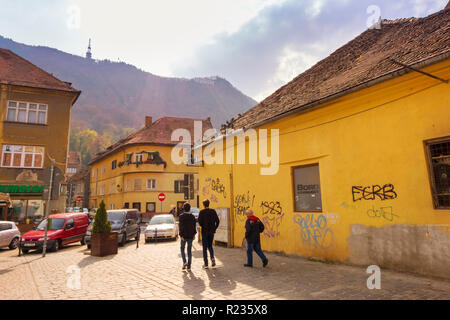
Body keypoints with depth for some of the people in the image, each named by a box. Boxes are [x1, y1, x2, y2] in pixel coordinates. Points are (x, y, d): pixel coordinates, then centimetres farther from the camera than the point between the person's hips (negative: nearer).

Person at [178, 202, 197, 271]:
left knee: (182, 249, 16)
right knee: (189, 250, 9)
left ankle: (184, 261, -2)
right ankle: (189, 266, 9)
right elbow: (194, 226, 4)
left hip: (184, 236, -2)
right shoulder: (192, 216, 0)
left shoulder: (181, 216, -8)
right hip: (190, 236, 2)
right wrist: (194, 234, 13)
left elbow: (180, 226, -13)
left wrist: (181, 235, -13)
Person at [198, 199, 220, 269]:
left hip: (204, 232, -3)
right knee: (210, 246, 20)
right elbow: (217, 221, -2)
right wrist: (214, 228, 7)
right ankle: (212, 258, -4)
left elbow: (200, 222, -16)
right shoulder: (213, 211, 1)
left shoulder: (202, 212, -9)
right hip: (211, 232, 3)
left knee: (205, 248, 6)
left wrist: (203, 226, 4)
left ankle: (206, 264, 7)